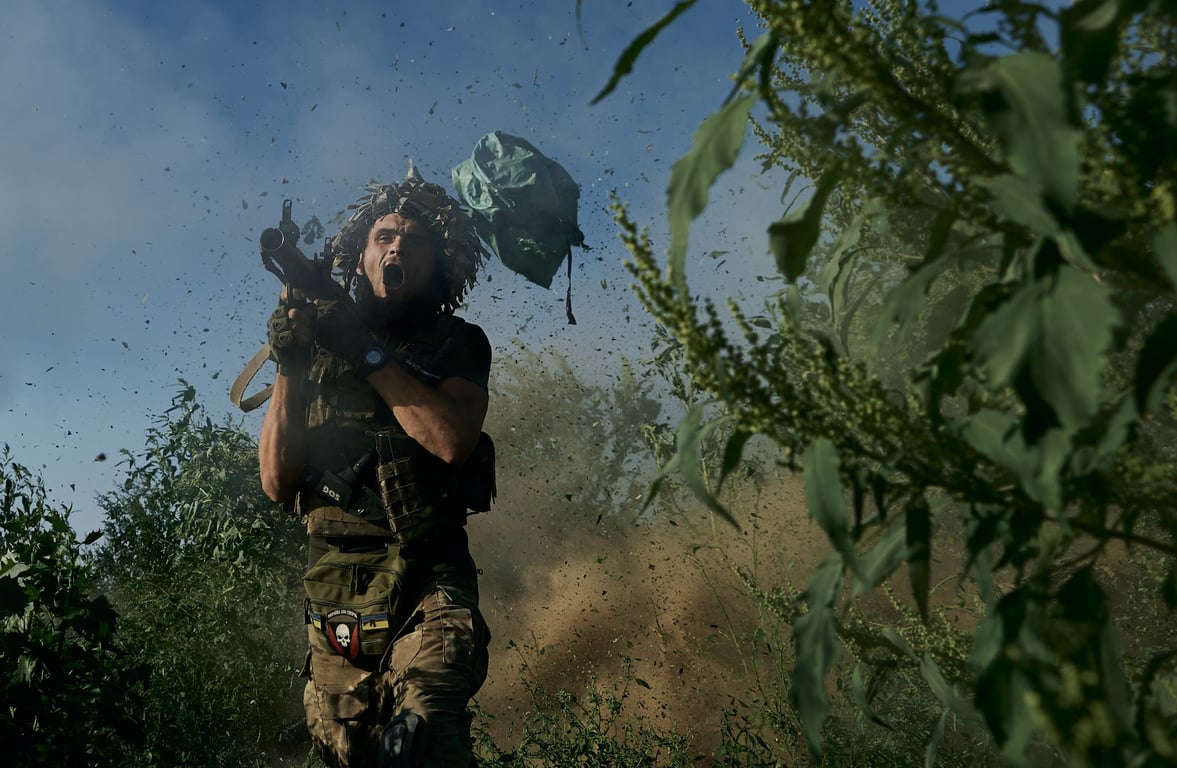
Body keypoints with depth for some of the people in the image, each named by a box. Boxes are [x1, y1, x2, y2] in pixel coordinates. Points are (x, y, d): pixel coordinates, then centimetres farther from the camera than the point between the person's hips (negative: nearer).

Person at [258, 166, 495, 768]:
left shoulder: (456, 343, 6)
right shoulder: (316, 344, 12)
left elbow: (453, 439, -15)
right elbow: (278, 483, 4)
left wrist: (367, 354, -12)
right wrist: (289, 368, -7)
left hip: (428, 585, -3)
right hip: (334, 592, 3)